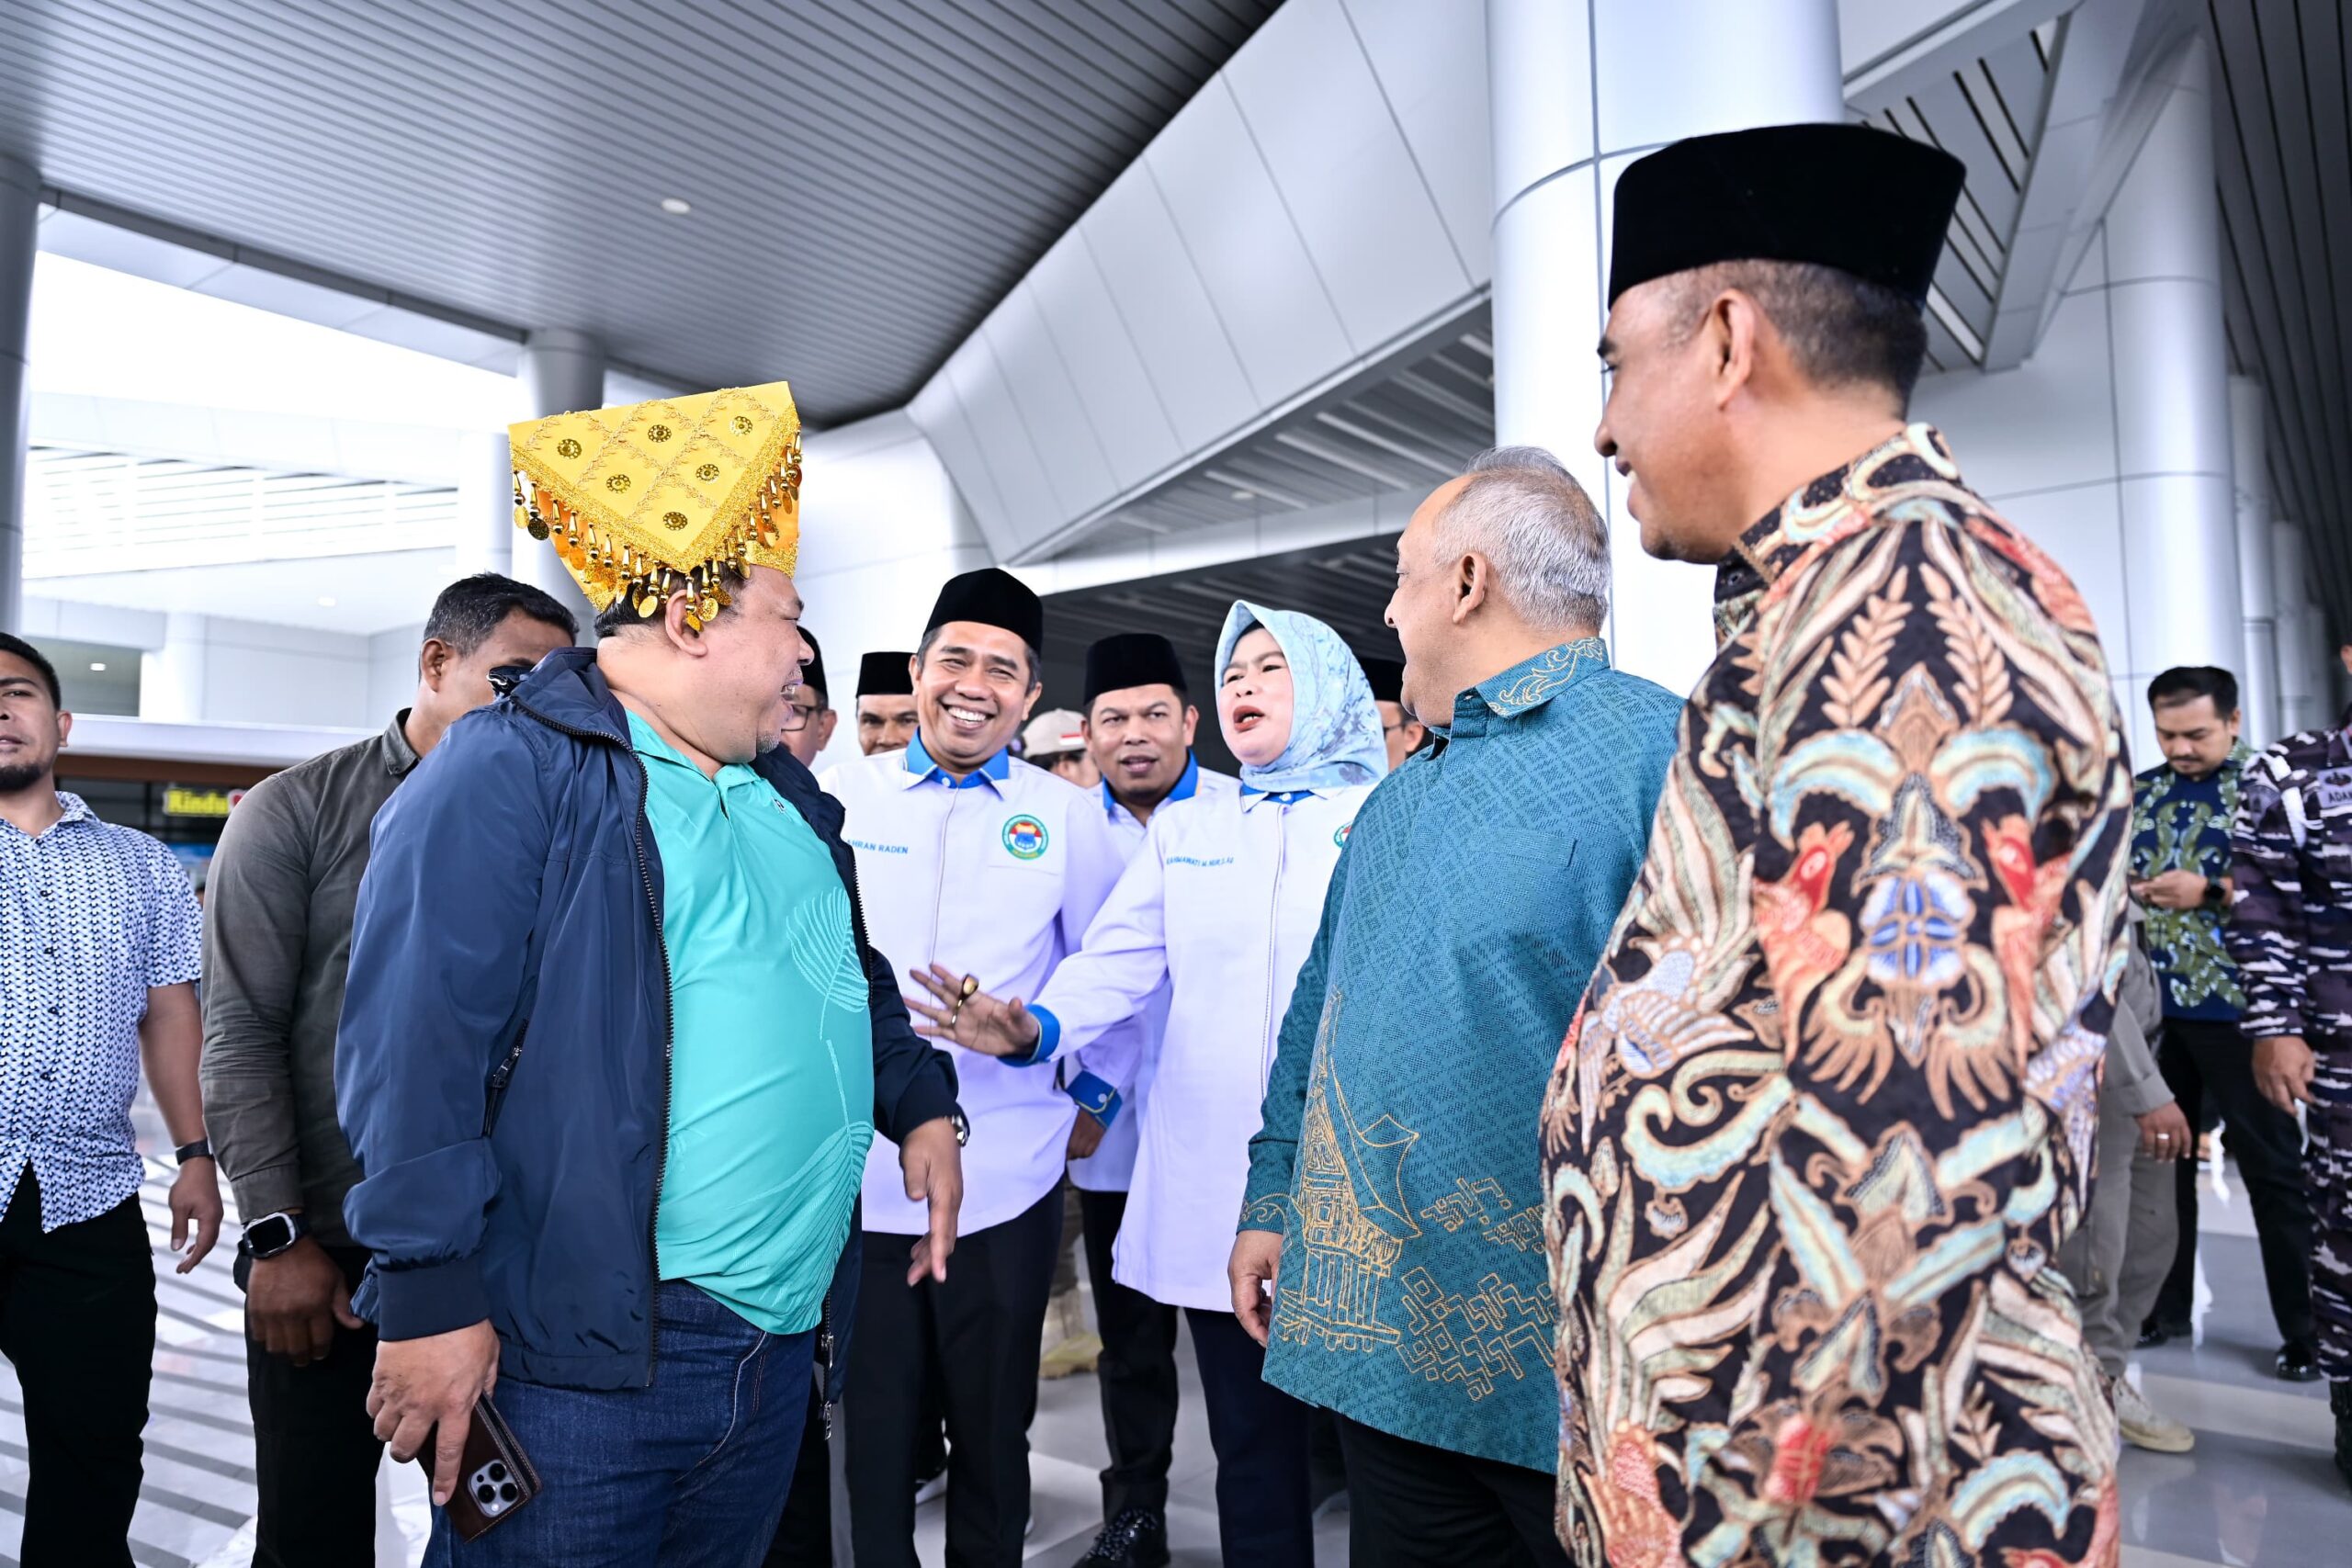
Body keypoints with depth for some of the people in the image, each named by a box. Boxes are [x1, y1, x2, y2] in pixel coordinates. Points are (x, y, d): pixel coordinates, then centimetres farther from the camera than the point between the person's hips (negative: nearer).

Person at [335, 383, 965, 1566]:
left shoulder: (783, 794, 14)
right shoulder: (509, 771, -12)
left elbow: (855, 979, 24)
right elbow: (414, 1046, -17)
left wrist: (921, 1104, 12)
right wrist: (431, 1290, -18)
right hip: (584, 1349, -8)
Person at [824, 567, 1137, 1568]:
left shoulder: (1067, 819, 1)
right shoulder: (838, 798, 2)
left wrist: (1095, 1094, 8)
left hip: (1006, 1178, 0)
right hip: (857, 1171, 1)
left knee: (993, 1429, 14)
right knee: (873, 1426, 13)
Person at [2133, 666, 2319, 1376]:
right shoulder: (2142, 791, 10)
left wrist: (2209, 890, -20)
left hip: (2233, 1007, -5)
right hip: (2153, 1006, 5)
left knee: (2273, 1169, 5)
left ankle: (2307, 1330, 17)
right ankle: (2165, 1305, 26)